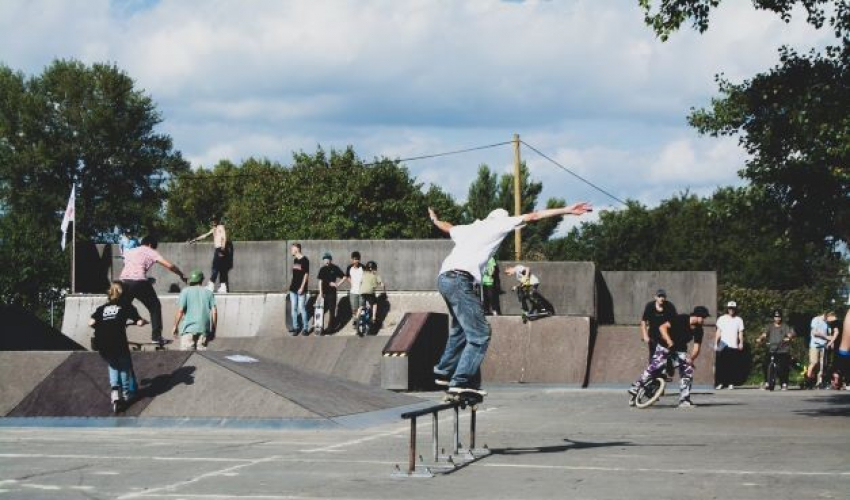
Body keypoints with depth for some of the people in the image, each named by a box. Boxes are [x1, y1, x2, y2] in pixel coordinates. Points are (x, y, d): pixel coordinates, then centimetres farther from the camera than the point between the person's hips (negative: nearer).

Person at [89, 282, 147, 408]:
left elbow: (91, 323, 9)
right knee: (125, 367, 21)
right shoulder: (126, 306, 11)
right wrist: (144, 321, 24)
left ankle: (114, 388, 10)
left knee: (113, 365, 27)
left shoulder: (102, 308, 21)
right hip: (118, 343, -3)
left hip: (102, 345, 3)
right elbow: (139, 322, 2)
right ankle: (127, 392, 26)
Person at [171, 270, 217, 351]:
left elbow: (180, 311, -3)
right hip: (204, 329, 3)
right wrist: (213, 330, 11)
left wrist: (175, 326, 6)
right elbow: (214, 311, 6)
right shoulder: (208, 292, 13)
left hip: (189, 329, -3)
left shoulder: (186, 291, 5)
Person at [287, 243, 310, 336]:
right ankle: (295, 327, 14)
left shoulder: (305, 260, -11)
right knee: (293, 308, 7)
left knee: (302, 308, -6)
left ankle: (305, 328, 0)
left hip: (301, 289, -7)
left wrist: (302, 287, -17)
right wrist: (291, 283, 15)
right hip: (293, 288, 7)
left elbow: (306, 275, -13)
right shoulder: (295, 260, 11)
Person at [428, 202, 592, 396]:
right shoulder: (498, 224, 9)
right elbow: (533, 216, 6)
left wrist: (435, 220, 70)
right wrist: (566, 210, 5)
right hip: (460, 280, -9)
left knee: (460, 329, 25)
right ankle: (462, 381, -18)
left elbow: (447, 227, 47)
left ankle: (444, 371, 30)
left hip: (444, 278, 9)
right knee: (479, 334, -10)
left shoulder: (469, 228, 27)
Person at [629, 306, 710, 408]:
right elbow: (663, 327, -29)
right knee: (654, 367, -18)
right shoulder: (681, 319, -23)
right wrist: (669, 341, -41)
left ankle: (684, 400, -1)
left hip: (680, 350, 5)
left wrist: (691, 358, -30)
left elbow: (696, 347, -12)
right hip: (665, 346, -5)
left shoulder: (698, 330, -8)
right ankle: (634, 390, -7)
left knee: (688, 371, -9)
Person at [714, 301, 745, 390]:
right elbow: (718, 332, 10)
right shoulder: (722, 319, 11)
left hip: (734, 346, 0)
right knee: (720, 365, -5)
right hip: (723, 346, 0)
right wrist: (716, 344, 2)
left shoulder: (738, 320, 10)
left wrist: (741, 343, -9)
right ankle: (719, 383, -3)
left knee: (733, 366, -3)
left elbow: (740, 333, 5)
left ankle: (731, 383, 2)